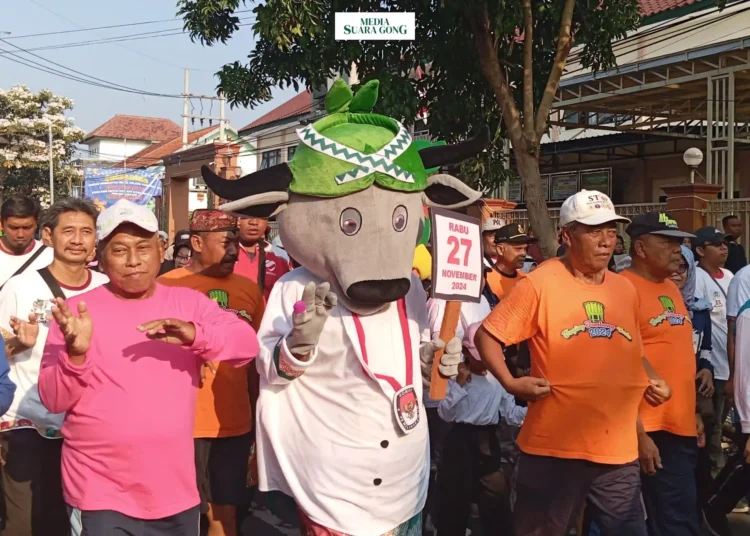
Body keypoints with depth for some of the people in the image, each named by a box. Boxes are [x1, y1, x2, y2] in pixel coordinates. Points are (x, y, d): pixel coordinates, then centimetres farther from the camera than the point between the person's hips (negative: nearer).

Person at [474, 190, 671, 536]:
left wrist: (653, 380, 6)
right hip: (554, 446, -5)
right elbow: (487, 336, -5)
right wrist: (510, 383, -17)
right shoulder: (540, 284, -8)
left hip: (618, 449, 5)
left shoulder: (625, 289, 10)